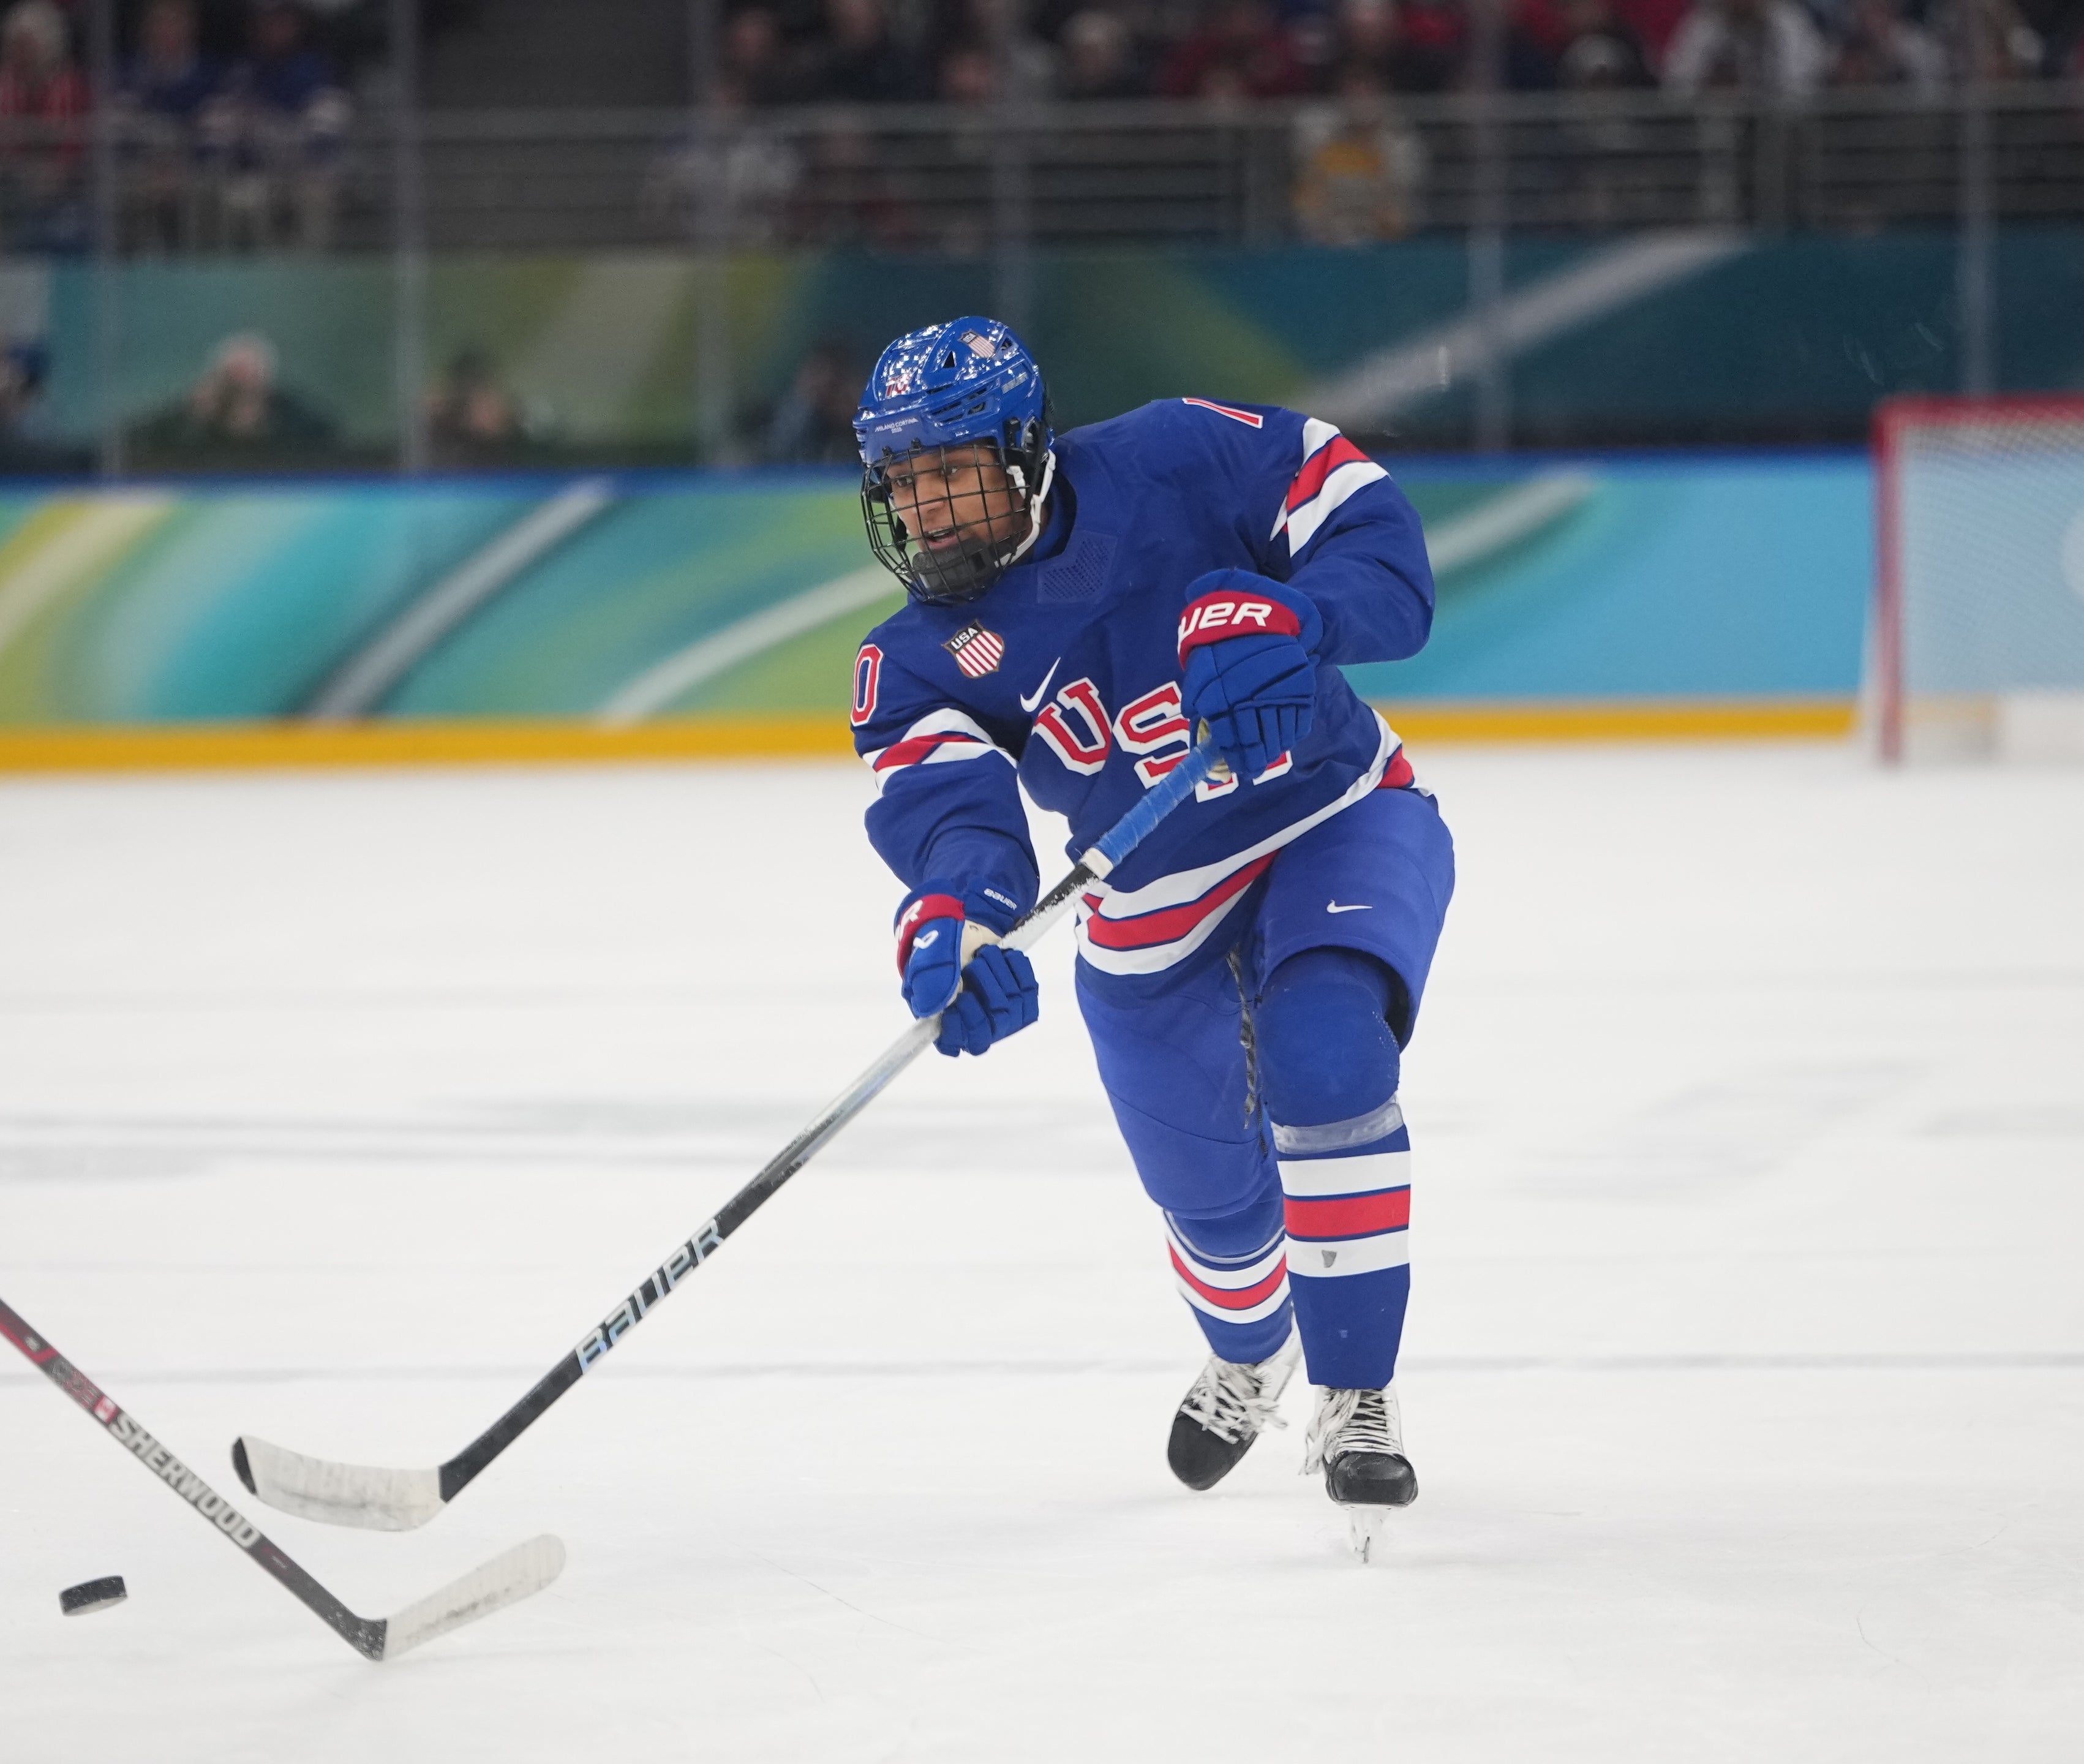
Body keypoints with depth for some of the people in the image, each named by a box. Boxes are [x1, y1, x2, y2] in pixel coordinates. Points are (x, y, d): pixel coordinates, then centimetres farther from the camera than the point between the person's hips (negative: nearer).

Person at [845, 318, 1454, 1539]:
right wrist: (954, 910, -53)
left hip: (1339, 824, -4)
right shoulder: (918, 659, -12)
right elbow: (943, 798, -30)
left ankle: (1358, 1399, -17)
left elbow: (1373, 530, -20)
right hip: (1155, 914, 4)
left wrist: (1288, 617, -40)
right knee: (1212, 1198, 12)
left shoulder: (1174, 465, -19)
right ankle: (1249, 1357, 51)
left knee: (1323, 1059, -30)